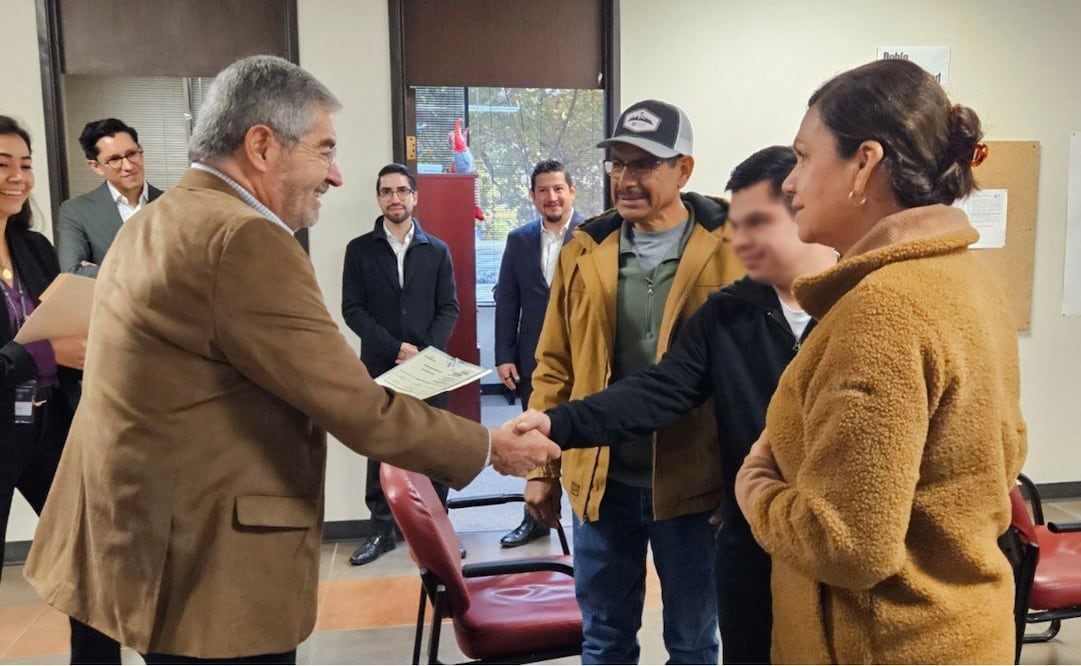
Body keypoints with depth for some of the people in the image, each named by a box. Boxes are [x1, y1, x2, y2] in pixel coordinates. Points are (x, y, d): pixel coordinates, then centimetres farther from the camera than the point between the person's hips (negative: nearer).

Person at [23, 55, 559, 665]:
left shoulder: (155, 222, 9)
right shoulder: (245, 239, -22)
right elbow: (358, 410, -22)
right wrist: (489, 447, -10)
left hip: (147, 541, 10)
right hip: (210, 567, -10)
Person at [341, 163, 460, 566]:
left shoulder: (436, 250, 9)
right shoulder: (360, 249, 5)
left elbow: (449, 308, 5)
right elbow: (352, 309, -1)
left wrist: (426, 352, -11)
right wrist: (396, 347, -11)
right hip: (379, 367, 0)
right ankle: (382, 530, 15)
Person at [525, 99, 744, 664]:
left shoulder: (730, 249, -8)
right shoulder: (584, 250, 2)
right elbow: (554, 368, 5)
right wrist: (542, 467, 4)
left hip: (692, 480, -2)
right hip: (602, 480, 3)